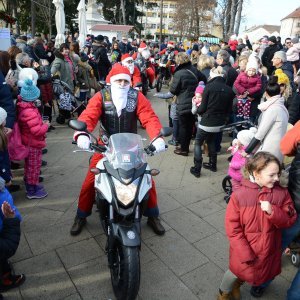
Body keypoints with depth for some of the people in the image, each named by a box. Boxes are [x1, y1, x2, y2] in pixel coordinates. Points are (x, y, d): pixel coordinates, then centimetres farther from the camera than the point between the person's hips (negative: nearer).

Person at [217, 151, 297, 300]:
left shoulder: (282, 193, -12)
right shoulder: (239, 195, -21)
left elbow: (290, 220, -8)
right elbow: (232, 227, -17)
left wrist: (273, 212, -28)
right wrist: (245, 253, -18)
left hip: (269, 250, 4)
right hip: (243, 250, -3)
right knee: (236, 271, 18)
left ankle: (237, 285, 58)